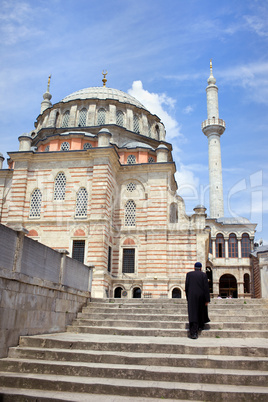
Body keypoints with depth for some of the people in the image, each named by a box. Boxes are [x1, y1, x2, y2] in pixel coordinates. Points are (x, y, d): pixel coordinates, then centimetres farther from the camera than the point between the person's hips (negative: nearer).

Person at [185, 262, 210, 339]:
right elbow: (206, 288, -6)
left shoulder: (189, 274, 3)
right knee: (201, 311, 26)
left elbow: (186, 286, 1)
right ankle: (201, 325, 43)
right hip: (201, 296, 0)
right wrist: (207, 300, -4)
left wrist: (188, 297, 11)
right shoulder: (203, 275, -1)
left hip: (191, 296, 0)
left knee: (192, 313, -3)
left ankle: (193, 333, -12)